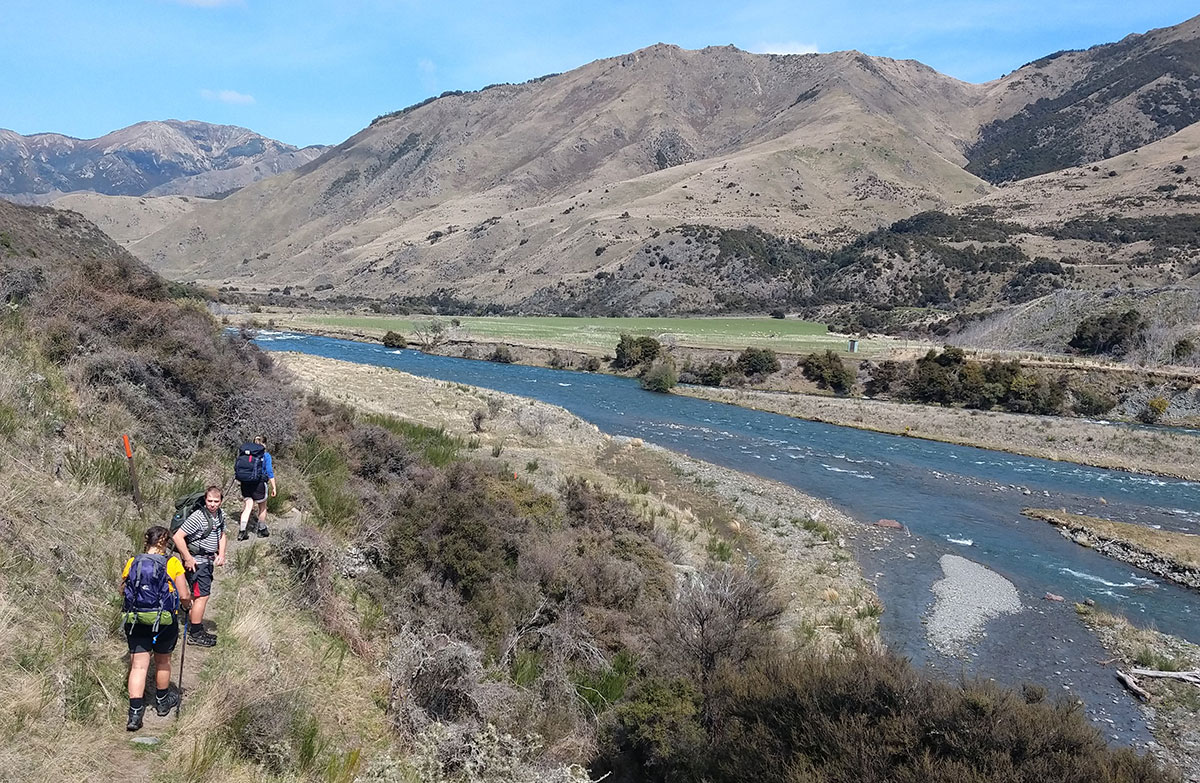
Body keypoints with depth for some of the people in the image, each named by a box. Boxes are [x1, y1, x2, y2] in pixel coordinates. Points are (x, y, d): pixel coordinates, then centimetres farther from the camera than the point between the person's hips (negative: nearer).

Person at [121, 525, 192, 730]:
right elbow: (184, 596, -9)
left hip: (135, 620, 2)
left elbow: (122, 590, 15)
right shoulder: (172, 564, -9)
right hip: (164, 622, -2)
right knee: (163, 662, 18)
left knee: (138, 666, 4)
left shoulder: (132, 562, 0)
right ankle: (162, 702, 36)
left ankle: (135, 713, -5)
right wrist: (187, 605, 13)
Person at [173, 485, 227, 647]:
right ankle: (195, 634, 1)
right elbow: (178, 537, -23)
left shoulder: (220, 515, 4)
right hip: (196, 561, -8)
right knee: (202, 596, -7)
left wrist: (221, 554, 8)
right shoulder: (197, 517, -22)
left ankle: (196, 628, 28)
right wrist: (188, 558, -20)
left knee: (199, 595, 16)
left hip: (208, 561, 9)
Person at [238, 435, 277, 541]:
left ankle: (242, 531, -6)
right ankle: (262, 530, 26)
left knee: (248, 507, 6)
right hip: (259, 484, -4)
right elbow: (270, 472, -8)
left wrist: (241, 482, 21)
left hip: (245, 483, 4)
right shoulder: (265, 455, -4)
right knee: (262, 507, 14)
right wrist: (273, 487, -4)